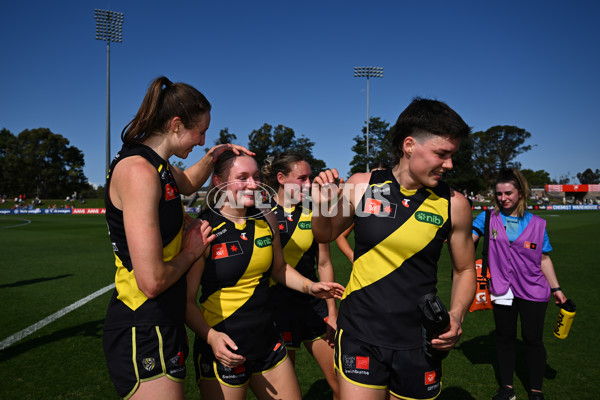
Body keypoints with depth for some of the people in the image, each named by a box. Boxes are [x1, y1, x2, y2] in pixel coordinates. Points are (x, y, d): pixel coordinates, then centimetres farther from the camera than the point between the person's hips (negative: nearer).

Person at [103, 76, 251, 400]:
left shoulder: (154, 166, 8)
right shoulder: (139, 171, -22)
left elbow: (187, 183, 34)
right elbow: (152, 280, -27)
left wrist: (214, 155, 16)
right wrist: (191, 251, -8)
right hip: (143, 333, -10)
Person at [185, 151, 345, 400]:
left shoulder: (267, 220, 1)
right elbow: (187, 300, -13)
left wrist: (309, 286, 2)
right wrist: (211, 336, -27)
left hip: (266, 341, 6)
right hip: (223, 350, -5)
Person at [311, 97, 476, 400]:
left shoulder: (454, 204, -6)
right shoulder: (361, 186, -8)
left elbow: (465, 270, 7)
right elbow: (325, 235, 8)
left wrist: (456, 316, -9)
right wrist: (321, 207, -13)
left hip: (418, 342, 2)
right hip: (361, 333, -1)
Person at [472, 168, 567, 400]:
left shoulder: (536, 224, -2)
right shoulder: (488, 218, -4)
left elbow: (544, 259, 5)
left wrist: (556, 288, 4)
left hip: (533, 292, 0)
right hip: (502, 291, 1)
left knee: (532, 339, 6)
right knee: (504, 337, 13)